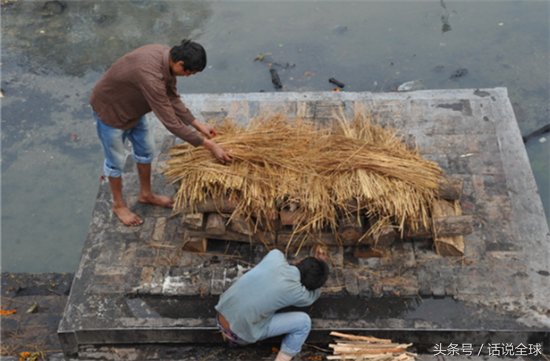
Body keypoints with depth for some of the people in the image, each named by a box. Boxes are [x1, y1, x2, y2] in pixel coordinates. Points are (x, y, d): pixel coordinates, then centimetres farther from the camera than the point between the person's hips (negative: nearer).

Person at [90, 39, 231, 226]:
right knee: (116, 161, 11)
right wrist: (209, 145, -33)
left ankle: (146, 194, 42)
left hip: (132, 107, 8)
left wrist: (198, 124, -4)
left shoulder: (167, 56, -15)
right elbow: (171, 123, -37)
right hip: (109, 110, -8)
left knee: (145, 150, 20)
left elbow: (172, 99, -1)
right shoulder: (150, 76, -42)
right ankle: (118, 204, 35)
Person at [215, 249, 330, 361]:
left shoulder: (275, 256, -6)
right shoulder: (296, 291, -15)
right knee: (304, 321, -2)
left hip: (221, 316, 6)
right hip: (240, 334, -6)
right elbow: (312, 296, 12)